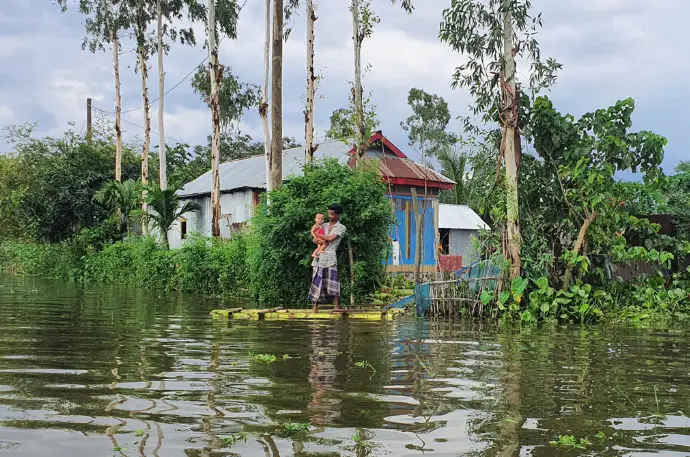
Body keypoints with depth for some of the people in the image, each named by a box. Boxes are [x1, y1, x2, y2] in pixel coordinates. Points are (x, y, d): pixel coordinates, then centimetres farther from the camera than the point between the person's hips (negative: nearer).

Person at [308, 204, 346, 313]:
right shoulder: (324, 225, 19)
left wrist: (318, 235, 0)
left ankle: (337, 306, -8)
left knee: (333, 281, -10)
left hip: (330, 256, -4)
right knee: (317, 281, 0)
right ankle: (315, 307, 1)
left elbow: (331, 238, -9)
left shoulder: (341, 228, 4)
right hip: (319, 256, 4)